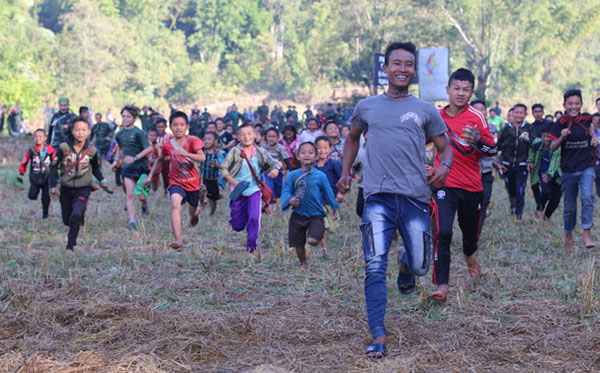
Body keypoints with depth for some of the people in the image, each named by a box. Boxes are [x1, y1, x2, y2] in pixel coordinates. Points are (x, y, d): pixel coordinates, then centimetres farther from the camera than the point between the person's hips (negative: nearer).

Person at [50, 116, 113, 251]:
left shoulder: (91, 150, -7)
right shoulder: (64, 147, -11)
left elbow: (95, 168, 12)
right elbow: (54, 166, 0)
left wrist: (102, 181, -2)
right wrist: (53, 186, -5)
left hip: (83, 189, -1)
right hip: (66, 188, 1)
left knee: (76, 216, -23)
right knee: (67, 220, 12)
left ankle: (70, 246, -12)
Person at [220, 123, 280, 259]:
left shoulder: (260, 152, 0)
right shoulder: (234, 152, -6)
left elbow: (273, 163, 4)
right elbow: (223, 169, -4)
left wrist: (275, 170, -20)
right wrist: (233, 181, -18)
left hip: (254, 190, 0)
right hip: (238, 192, 0)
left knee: (254, 218, -17)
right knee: (237, 226, 6)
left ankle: (251, 249, -2)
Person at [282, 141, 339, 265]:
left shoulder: (320, 176, -2)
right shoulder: (293, 175, 0)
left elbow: (328, 192, 8)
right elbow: (286, 191, -1)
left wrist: (334, 209, 18)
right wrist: (289, 200, -23)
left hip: (315, 214, -2)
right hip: (298, 215, 2)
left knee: (312, 240, -22)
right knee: (299, 245, 10)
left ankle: (321, 233, 13)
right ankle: (303, 264, 35)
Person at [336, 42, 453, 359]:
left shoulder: (426, 111, 10)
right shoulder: (366, 107, 13)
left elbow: (444, 147, 14)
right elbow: (353, 138, 30)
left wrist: (444, 167, -9)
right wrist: (345, 173, 20)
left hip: (415, 198, 1)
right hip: (378, 197, 0)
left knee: (419, 267, 5)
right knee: (375, 267, -13)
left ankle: (407, 265, 45)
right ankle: (378, 337, -11)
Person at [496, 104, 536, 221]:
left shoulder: (529, 128, -1)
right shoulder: (506, 128, 2)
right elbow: (498, 146, 7)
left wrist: (528, 139, -29)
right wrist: (499, 163, 2)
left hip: (522, 166, -2)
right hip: (507, 165, 2)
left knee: (520, 191, -11)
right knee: (510, 190, 14)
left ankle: (519, 215, -3)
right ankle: (513, 205, 42)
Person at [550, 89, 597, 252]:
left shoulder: (586, 118, -1)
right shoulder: (561, 123, -9)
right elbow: (552, 147, -9)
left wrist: (594, 137, 7)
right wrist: (562, 138, -28)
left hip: (586, 168, 1)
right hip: (568, 170, -1)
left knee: (587, 197, -23)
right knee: (569, 206, 9)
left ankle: (586, 234, -18)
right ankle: (568, 236, 30)